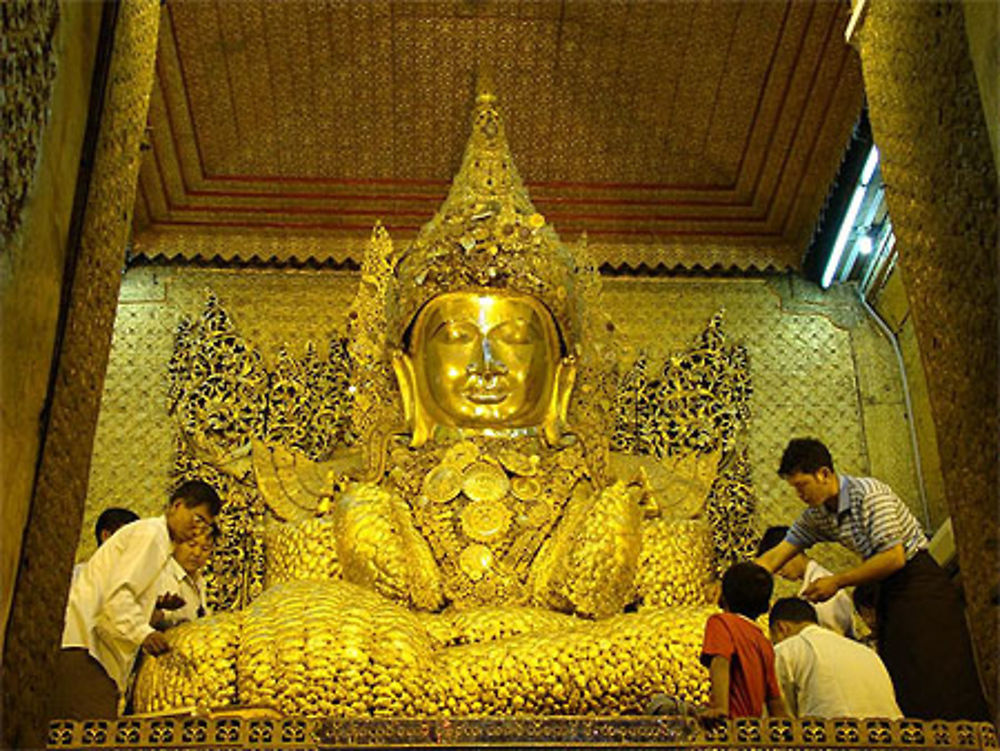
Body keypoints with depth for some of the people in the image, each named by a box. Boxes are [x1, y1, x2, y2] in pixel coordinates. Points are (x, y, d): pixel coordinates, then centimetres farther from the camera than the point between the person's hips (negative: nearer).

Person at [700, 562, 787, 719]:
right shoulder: (765, 643, 17)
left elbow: (720, 662, -17)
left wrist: (720, 707, -28)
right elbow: (775, 700, 18)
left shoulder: (720, 621, 0)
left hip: (733, 720, -7)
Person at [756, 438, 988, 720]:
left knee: (935, 680, -10)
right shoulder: (817, 516, 3)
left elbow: (894, 558, -25)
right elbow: (774, 558, 4)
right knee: (901, 684, 5)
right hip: (890, 592, 8)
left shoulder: (868, 493, -20)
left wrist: (837, 582, -19)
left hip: (921, 584, -7)